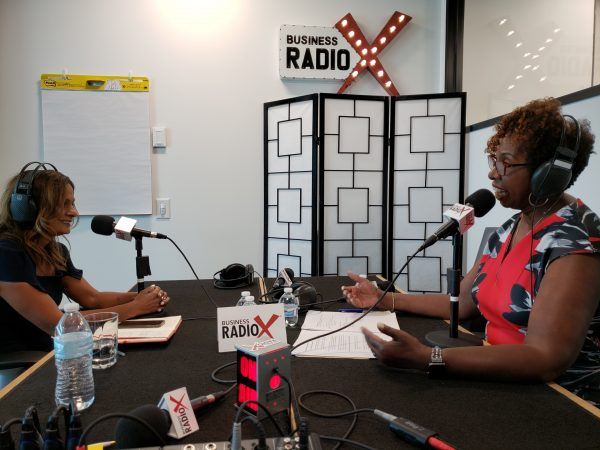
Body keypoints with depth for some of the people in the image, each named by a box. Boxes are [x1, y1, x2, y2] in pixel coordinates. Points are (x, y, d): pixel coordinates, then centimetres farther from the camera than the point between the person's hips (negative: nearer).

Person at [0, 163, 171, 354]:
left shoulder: (56, 251, 5)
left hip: (46, 354, 7)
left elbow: (92, 298, 6)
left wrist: (139, 297, -11)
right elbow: (58, 325, -23)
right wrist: (134, 307, -21)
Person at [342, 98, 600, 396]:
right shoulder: (508, 231, 7)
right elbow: (461, 304, 10)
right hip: (500, 378, 6)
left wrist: (425, 358, -36)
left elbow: (546, 360, -28)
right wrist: (384, 300, 6)